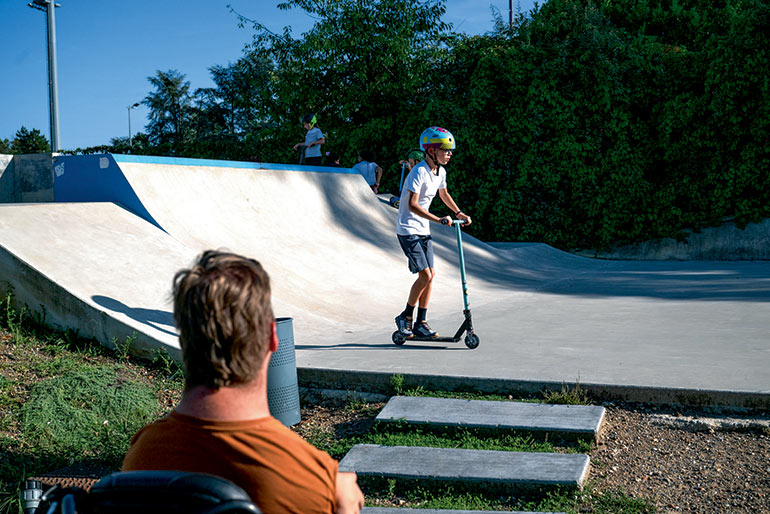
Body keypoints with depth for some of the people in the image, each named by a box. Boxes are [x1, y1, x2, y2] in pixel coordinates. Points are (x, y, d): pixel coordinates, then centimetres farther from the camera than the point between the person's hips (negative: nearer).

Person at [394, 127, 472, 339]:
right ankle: (406, 317, 5)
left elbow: (443, 194, 27)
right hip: (408, 229, -8)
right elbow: (412, 205, -29)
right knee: (425, 275, -13)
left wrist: (458, 213, 17)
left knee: (431, 274, 5)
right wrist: (438, 219, -34)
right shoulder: (419, 172, -20)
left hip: (423, 230, 8)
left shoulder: (440, 172, 6)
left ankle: (421, 323, 13)